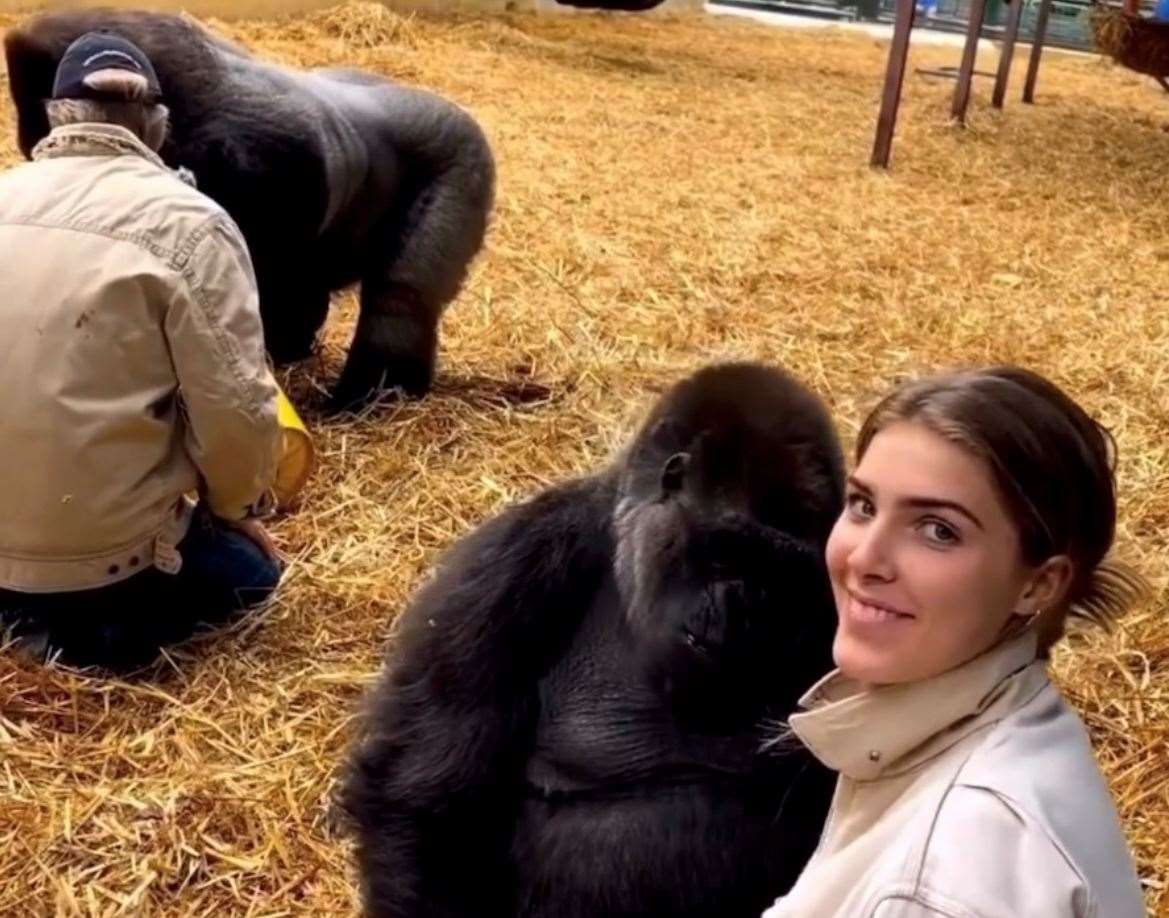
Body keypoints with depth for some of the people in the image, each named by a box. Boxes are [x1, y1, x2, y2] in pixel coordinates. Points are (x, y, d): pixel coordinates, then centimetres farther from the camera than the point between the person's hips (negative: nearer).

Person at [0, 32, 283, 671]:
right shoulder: (187, 223, -14)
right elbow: (235, 409, -15)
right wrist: (234, 507, 6)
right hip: (105, 555, -6)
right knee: (251, 568, 22)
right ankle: (96, 624, -2)